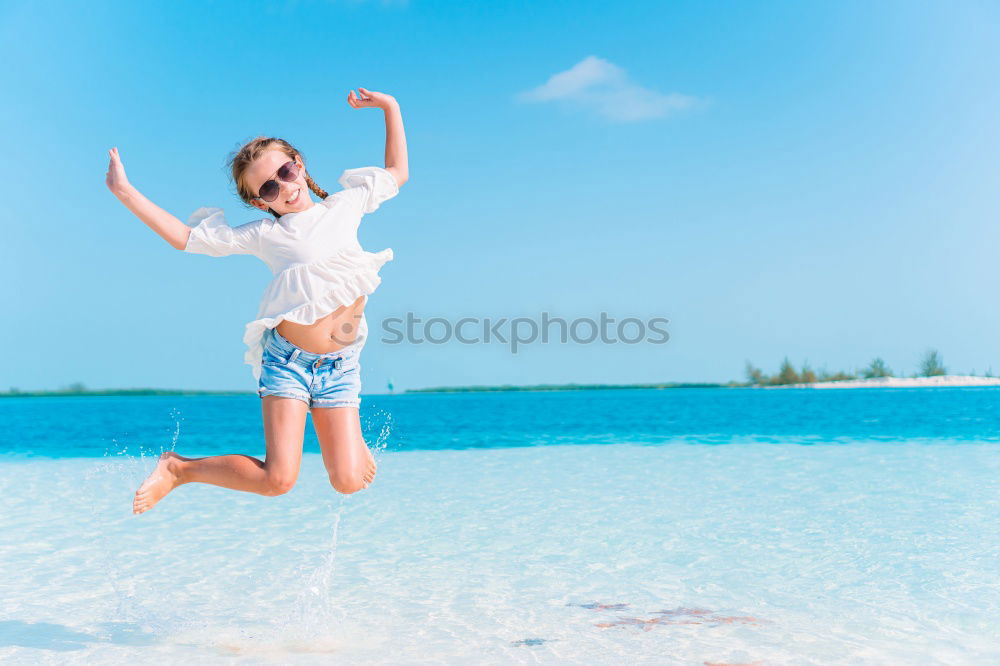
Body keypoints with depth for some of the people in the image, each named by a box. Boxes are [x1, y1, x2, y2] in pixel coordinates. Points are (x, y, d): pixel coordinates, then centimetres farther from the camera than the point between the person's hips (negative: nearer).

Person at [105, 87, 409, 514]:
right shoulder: (263, 235, 2)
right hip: (288, 360, -2)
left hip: (340, 366, 3)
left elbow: (397, 173, 23)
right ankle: (178, 468, 11)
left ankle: (353, 441, 32)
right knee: (277, 480, -12)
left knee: (350, 482, -5)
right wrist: (125, 192, 3)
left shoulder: (346, 205, 10)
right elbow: (184, 237, 5)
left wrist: (390, 108, 18)